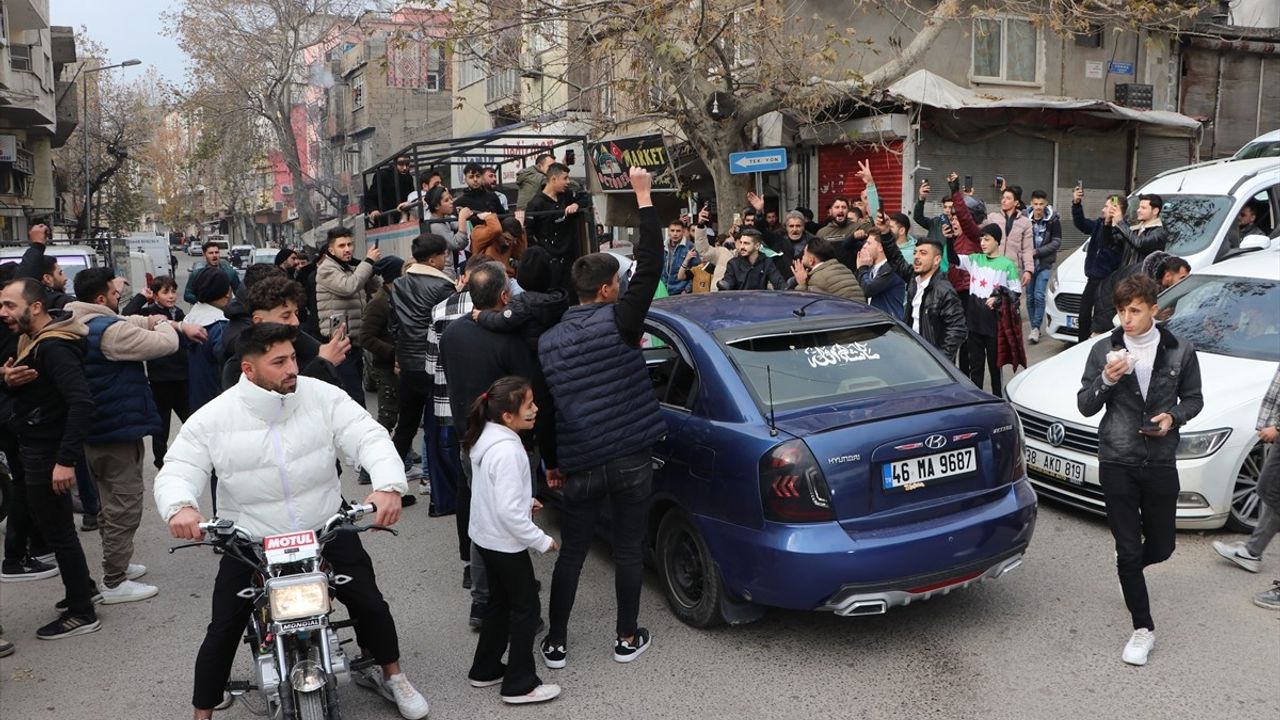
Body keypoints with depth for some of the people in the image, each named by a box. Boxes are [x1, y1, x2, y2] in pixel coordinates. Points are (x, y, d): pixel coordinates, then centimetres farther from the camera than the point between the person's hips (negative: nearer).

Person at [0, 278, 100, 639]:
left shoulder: (54, 347, -22)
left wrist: (66, 459, -31)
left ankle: (82, 613, 11)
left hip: (48, 453, -10)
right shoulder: (31, 339, 9)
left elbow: (82, 403, -30)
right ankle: (82, 587, 33)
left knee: (58, 530, 0)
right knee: (52, 525, 19)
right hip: (34, 448, 10)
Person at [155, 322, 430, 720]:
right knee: (223, 631, 2)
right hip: (248, 542, -1)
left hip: (327, 529, 1)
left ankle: (392, 676, 30)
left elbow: (370, 437, -18)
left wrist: (388, 485, -38)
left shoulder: (323, 397, -12)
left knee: (370, 603, 4)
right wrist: (180, 507, -39)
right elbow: (176, 472, -13)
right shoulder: (211, 419, -12)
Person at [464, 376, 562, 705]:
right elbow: (509, 512, -28)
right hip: (506, 543, -9)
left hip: (486, 537, 9)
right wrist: (542, 540, -19)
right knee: (526, 608, 5)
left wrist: (525, 500, 14)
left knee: (500, 602, 22)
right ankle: (519, 685, 14)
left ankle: (485, 670, 33)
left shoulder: (487, 437, 1)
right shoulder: (507, 451, -29)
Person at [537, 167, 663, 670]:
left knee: (571, 554, 13)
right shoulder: (617, 321, -10)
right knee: (629, 549, 11)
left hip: (579, 463, 3)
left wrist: (551, 463, 18)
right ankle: (627, 638, 23)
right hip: (630, 458, -3)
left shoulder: (548, 341, 4)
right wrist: (644, 197, -5)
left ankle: (556, 644, 22)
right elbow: (650, 265, -10)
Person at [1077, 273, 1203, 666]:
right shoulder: (1104, 350, -2)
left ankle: (1130, 568, 47)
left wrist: (1173, 416, -11)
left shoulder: (1180, 351, -1)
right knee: (1128, 549, 2)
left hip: (1161, 462, 1)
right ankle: (1143, 629, 15)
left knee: (1161, 547, 12)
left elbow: (1193, 398, 10)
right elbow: (1085, 406, 0)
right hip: (1117, 462, -1)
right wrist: (1106, 380, -19)